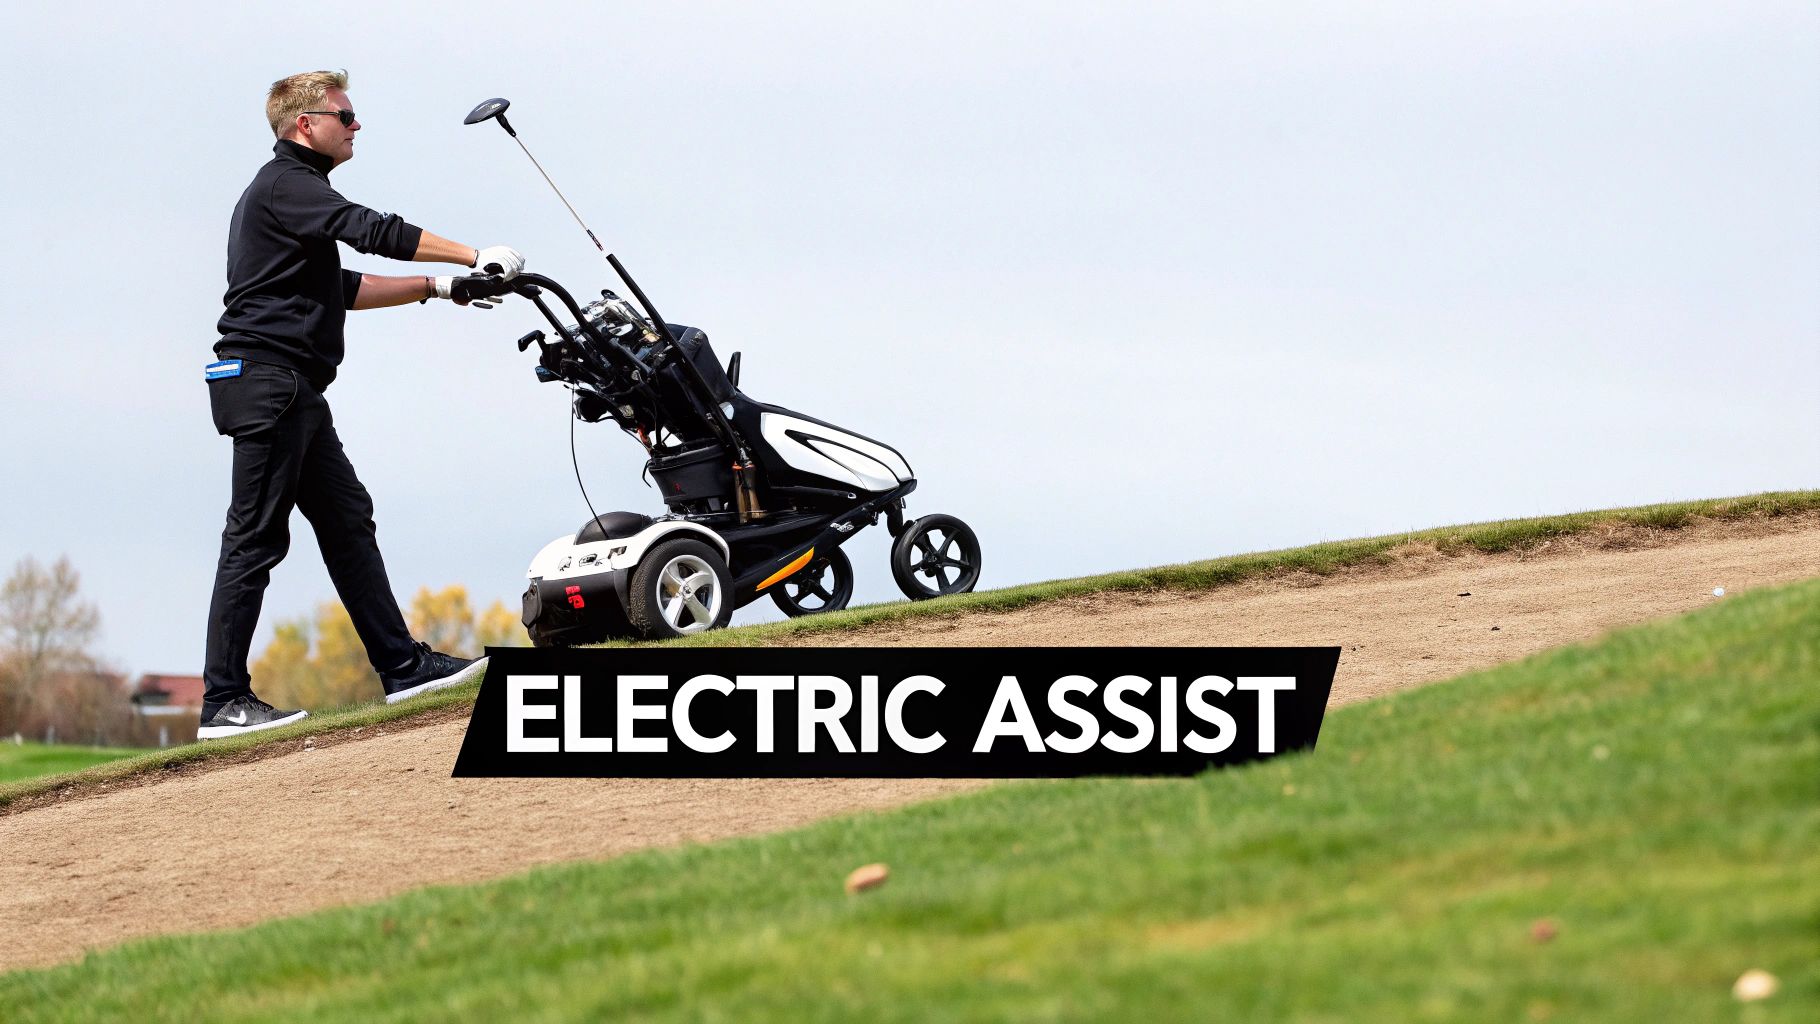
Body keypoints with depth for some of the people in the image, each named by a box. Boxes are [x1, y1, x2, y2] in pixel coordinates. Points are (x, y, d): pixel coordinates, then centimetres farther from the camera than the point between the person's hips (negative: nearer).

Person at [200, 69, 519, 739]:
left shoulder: (292, 188, 24)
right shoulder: (285, 185, -9)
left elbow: (343, 290, 25)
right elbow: (371, 230, -20)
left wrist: (437, 286, 20)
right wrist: (475, 257, -18)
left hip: (294, 393, 11)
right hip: (267, 376, -11)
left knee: (347, 520, 10)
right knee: (256, 539, -10)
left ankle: (401, 666, 13)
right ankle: (223, 702, -10)